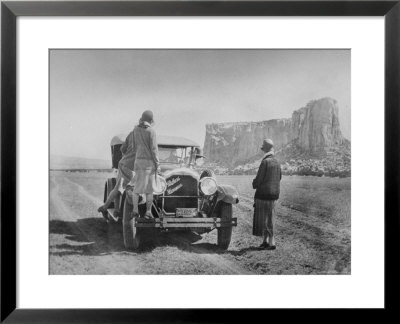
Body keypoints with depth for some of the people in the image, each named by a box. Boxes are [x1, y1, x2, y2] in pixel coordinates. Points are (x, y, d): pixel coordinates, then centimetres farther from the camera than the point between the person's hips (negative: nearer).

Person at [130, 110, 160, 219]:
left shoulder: (135, 129, 5)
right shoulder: (151, 131, -10)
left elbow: (135, 145, 10)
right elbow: (153, 149, -11)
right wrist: (157, 164, -7)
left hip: (138, 160, 4)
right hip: (149, 161, -4)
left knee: (136, 186, 10)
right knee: (149, 188, 2)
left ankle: (135, 210, 8)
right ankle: (148, 212, 4)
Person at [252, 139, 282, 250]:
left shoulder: (265, 162, -17)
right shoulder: (276, 162, 7)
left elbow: (259, 178, -16)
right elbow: (279, 177, 15)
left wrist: (254, 184, 4)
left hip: (263, 192, -8)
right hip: (274, 193, 8)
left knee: (264, 218, 2)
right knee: (269, 217, 15)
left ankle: (272, 242, 3)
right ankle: (266, 240, 22)